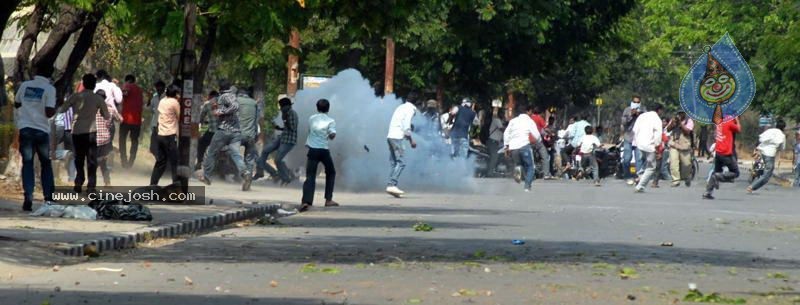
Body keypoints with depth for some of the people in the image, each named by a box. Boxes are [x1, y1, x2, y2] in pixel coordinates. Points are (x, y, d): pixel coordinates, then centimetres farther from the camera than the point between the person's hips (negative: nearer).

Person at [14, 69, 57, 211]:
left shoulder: (25, 85, 5)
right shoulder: (49, 89, -6)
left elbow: (16, 104, 19)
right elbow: (49, 112, -13)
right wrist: (55, 109, 7)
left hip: (25, 128, 2)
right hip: (41, 130, -2)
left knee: (27, 163, 5)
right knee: (46, 164, 15)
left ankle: (28, 198, -9)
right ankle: (48, 198, 10)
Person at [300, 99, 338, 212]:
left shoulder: (312, 119, 9)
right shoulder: (330, 121, 0)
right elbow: (332, 135, -12)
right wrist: (331, 135, 9)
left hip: (312, 150, 1)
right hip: (324, 150, -1)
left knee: (310, 177, -5)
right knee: (331, 173, 22)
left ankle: (306, 201, -24)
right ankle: (328, 199, 19)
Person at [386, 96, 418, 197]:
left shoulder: (401, 108, 23)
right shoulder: (410, 109, -4)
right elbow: (406, 126, -12)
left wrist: (409, 138, 24)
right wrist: (411, 140, -4)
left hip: (390, 136, 9)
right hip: (397, 137, -9)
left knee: (394, 163, 7)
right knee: (401, 162, -12)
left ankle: (390, 186, 0)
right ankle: (392, 185, -23)